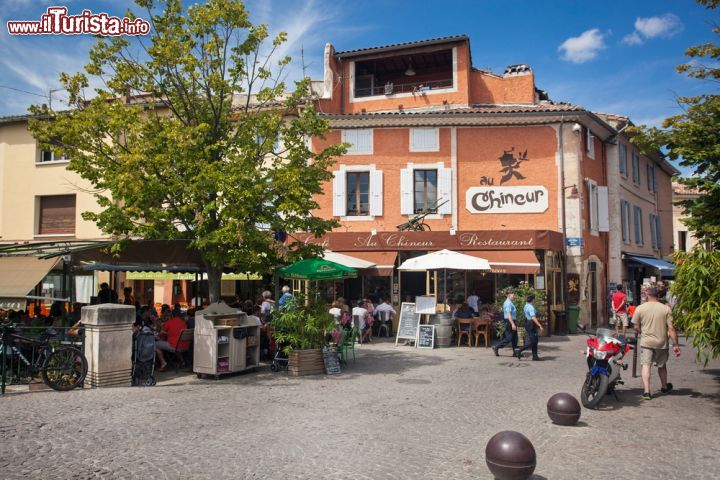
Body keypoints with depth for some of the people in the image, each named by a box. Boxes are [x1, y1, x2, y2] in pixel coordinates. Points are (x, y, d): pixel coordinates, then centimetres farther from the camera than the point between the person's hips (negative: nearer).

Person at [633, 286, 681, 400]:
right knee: (662, 365, 20)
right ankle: (664, 387, 40)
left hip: (646, 342, -2)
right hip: (662, 343, 2)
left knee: (646, 366, -1)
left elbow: (636, 328, -1)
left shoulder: (640, 308, -5)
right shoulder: (666, 309, -3)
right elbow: (671, 329, -6)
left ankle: (646, 391, -12)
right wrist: (676, 345, -3)